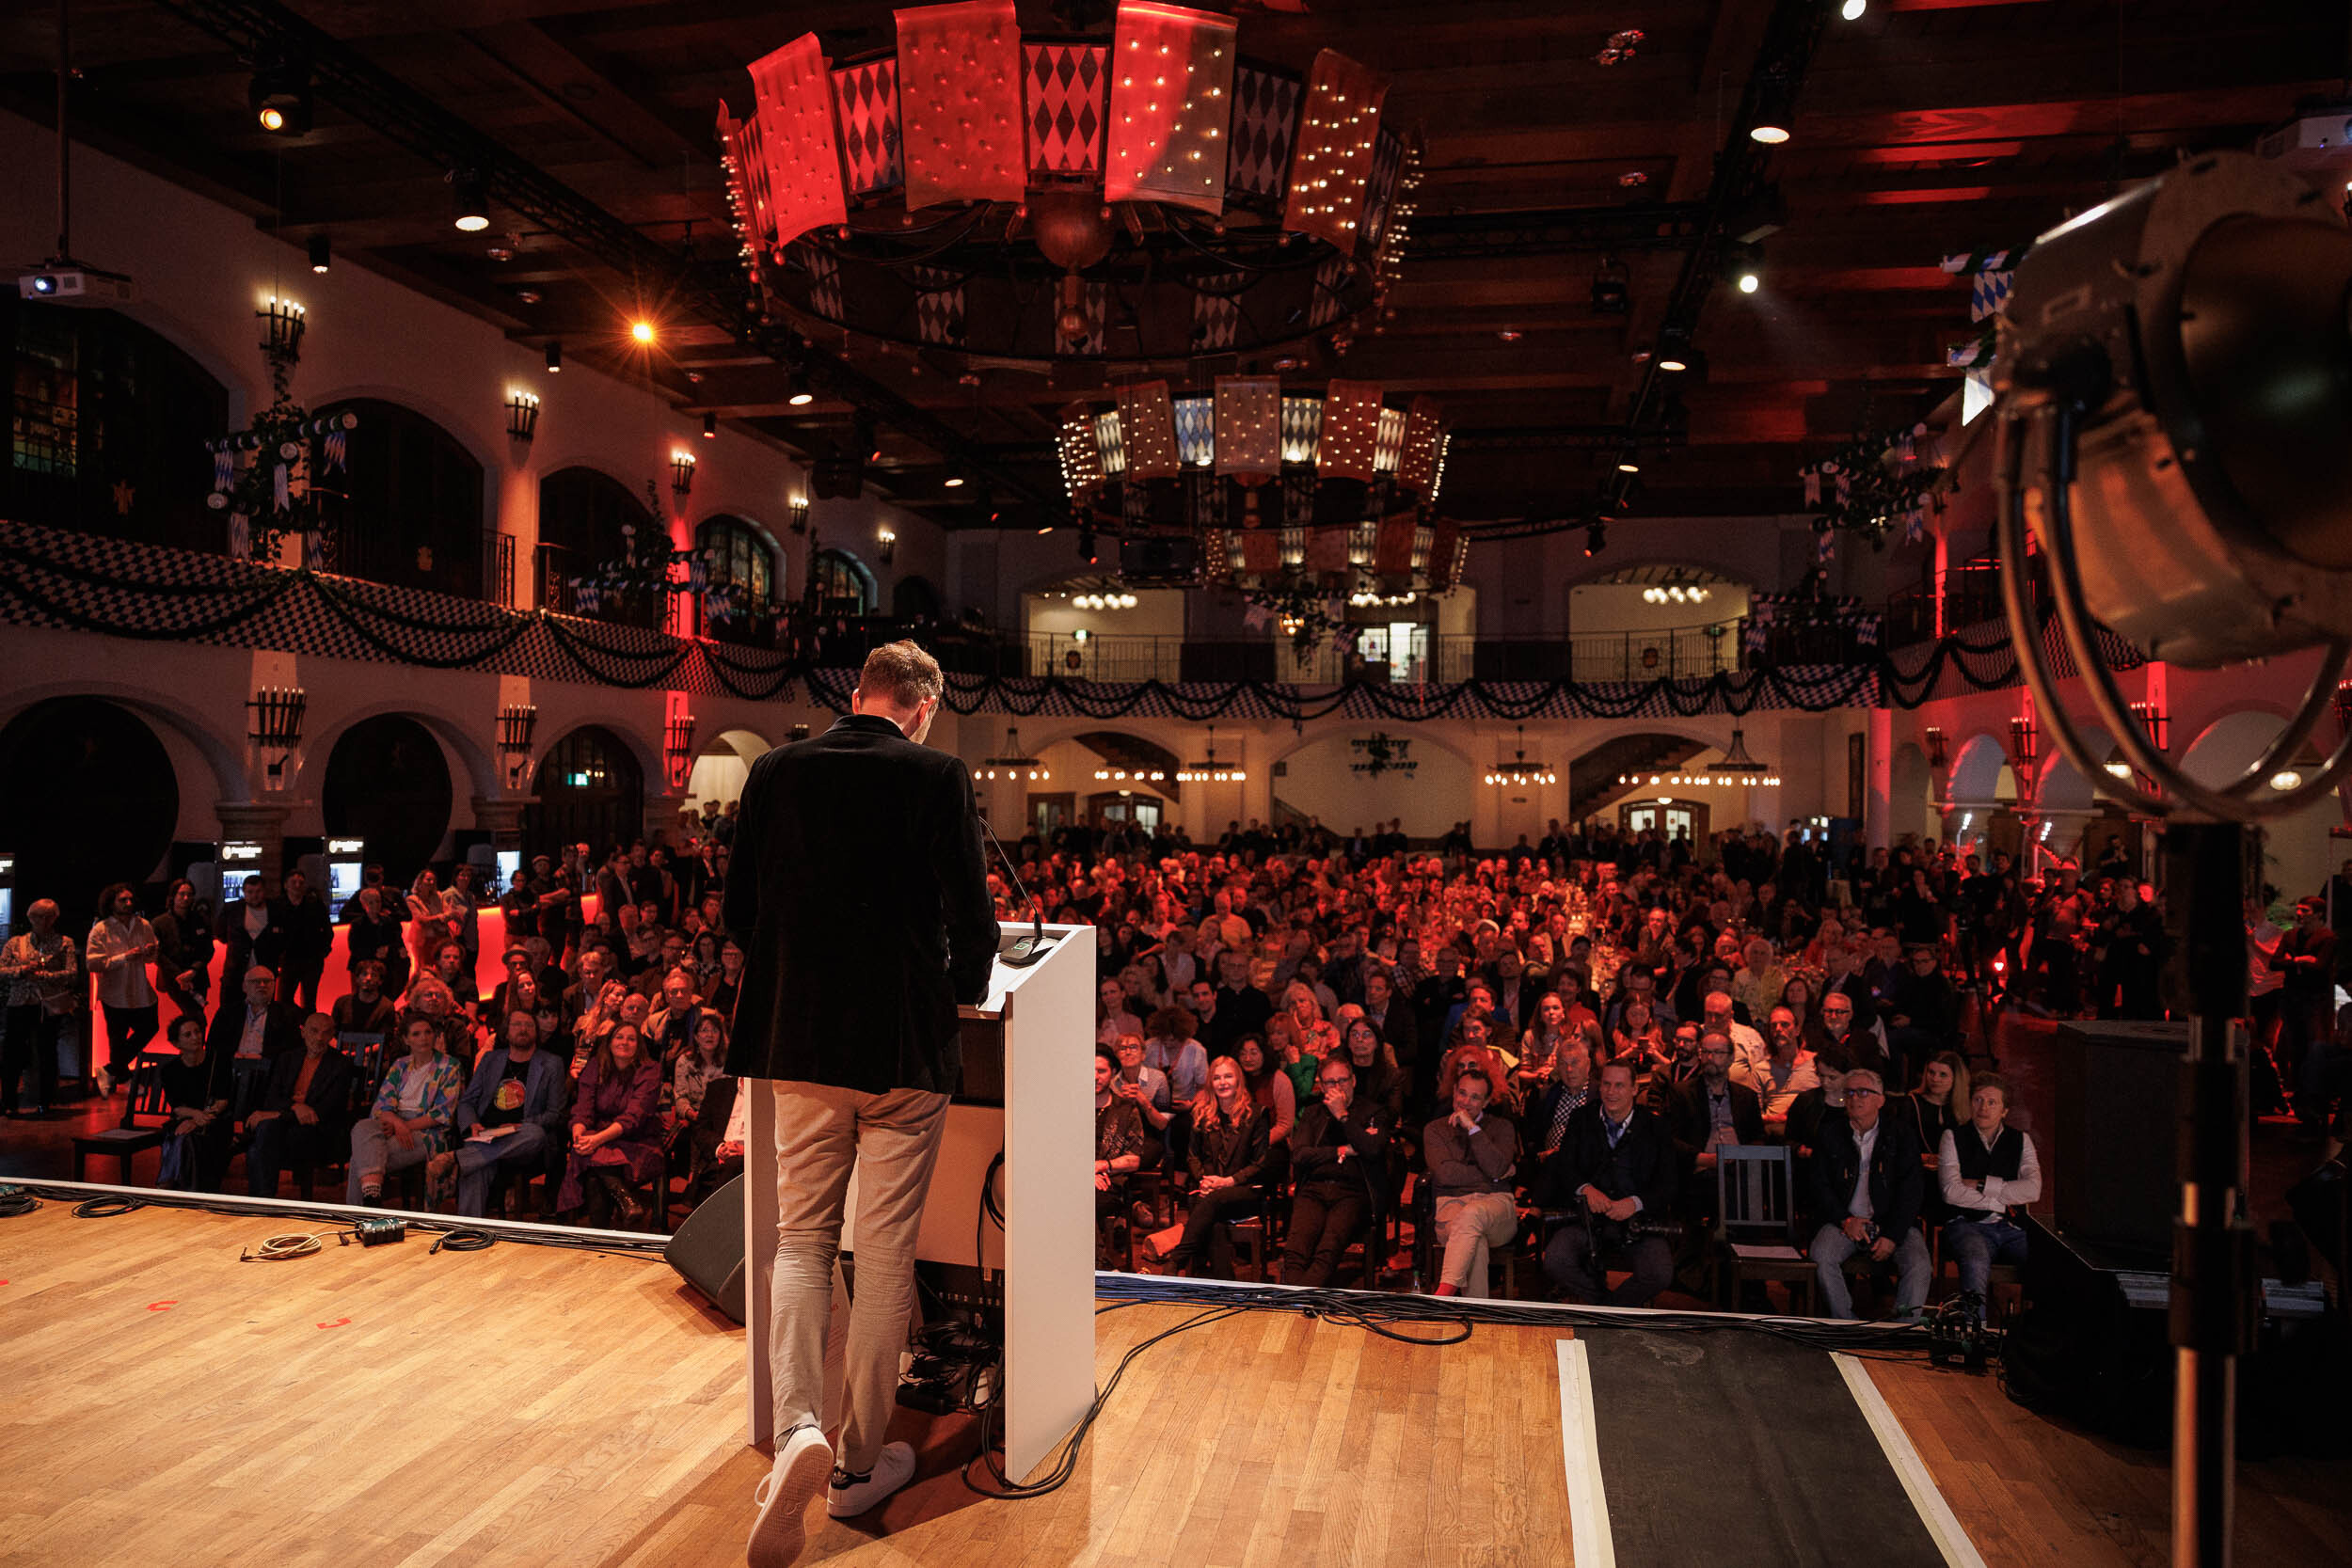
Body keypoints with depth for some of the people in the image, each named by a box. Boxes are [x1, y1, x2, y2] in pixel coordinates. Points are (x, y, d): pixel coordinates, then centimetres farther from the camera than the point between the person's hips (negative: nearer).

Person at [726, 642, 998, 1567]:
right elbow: (972, 918, -9)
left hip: (798, 1041, 3)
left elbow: (739, 909, 8)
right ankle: (860, 1463, 20)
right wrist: (962, 991, 11)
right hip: (904, 1045, -3)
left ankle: (797, 1429, -4)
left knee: (800, 1241, 15)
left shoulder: (776, 772, 3)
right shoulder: (936, 777, -8)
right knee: (885, 1255, 9)